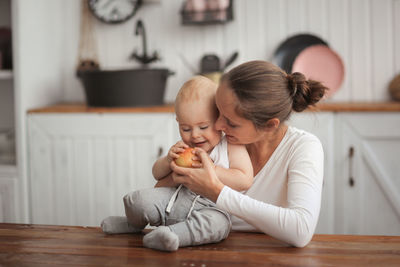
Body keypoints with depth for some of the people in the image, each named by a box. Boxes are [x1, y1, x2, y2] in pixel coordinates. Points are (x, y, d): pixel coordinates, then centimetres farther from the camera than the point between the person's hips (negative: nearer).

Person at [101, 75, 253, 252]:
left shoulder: (231, 146, -3)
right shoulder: (184, 148, 14)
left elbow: (244, 181, -15)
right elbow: (157, 173, 19)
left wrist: (211, 169, -24)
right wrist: (168, 160, -5)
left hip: (209, 206, -5)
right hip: (175, 198, 5)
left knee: (218, 223, -40)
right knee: (139, 200, -18)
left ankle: (172, 233, -41)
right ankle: (133, 224, 16)